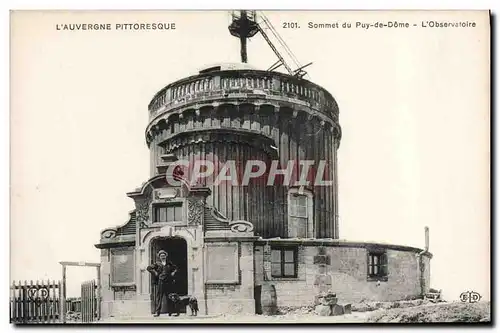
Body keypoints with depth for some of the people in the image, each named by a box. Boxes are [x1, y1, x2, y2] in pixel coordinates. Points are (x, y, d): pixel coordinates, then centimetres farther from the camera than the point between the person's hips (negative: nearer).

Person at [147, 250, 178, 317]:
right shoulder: (157, 264, 5)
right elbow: (149, 268, 5)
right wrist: (155, 273, -2)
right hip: (160, 282, -2)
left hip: (169, 282, 2)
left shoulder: (169, 263, 12)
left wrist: (173, 273, 10)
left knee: (169, 297, 6)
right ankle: (157, 312, -8)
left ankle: (170, 312, 12)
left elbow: (175, 268, 26)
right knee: (158, 297, -6)